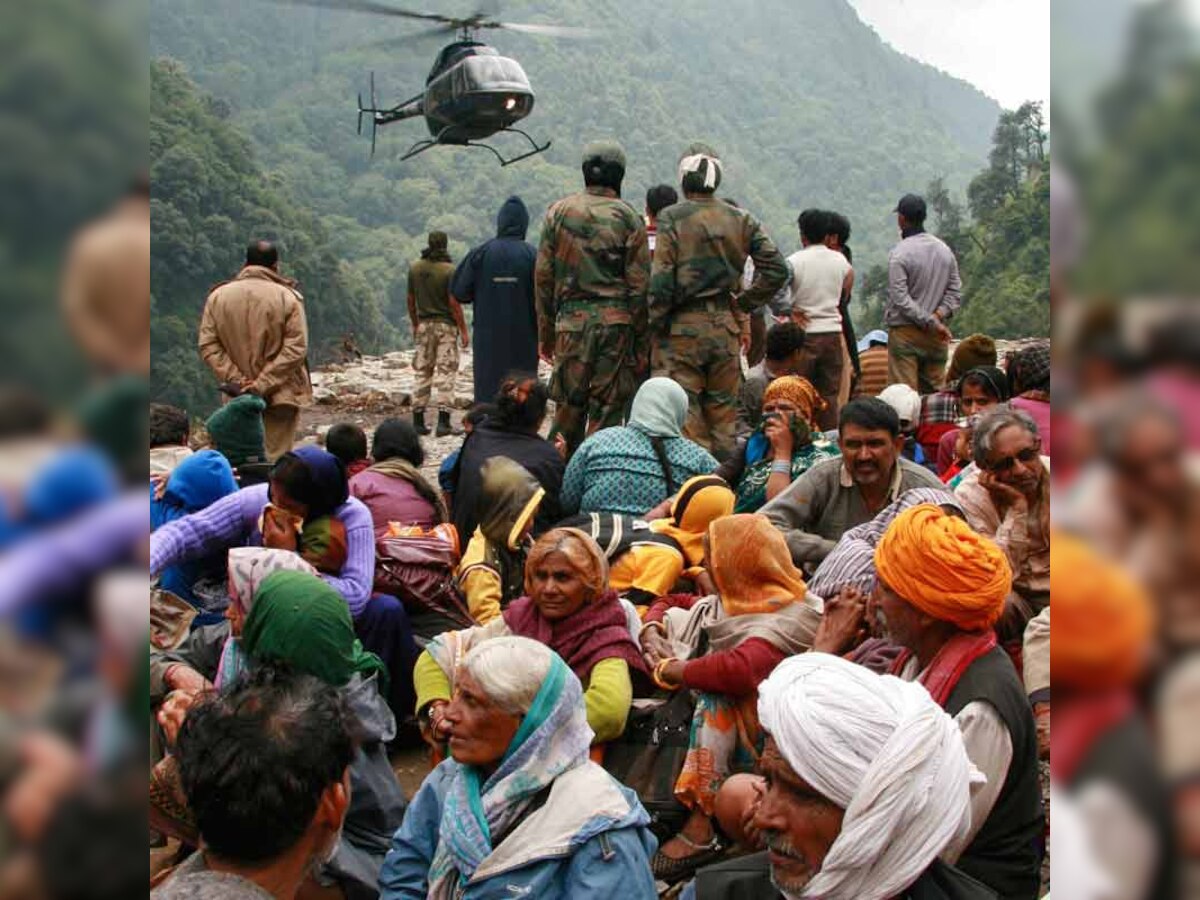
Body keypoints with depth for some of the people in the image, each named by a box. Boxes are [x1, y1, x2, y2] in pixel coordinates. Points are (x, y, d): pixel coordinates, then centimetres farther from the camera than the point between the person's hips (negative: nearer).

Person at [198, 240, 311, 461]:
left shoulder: (218, 296, 3)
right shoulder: (288, 297, -7)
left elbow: (208, 346, -1)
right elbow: (296, 348, -13)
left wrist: (237, 380, -5)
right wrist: (264, 383, -13)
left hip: (238, 397, 3)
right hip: (280, 395, -3)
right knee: (275, 459, 1)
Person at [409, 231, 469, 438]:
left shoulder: (414, 268, 4)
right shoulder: (449, 270, -11)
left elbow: (411, 300, 9)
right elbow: (454, 303, -13)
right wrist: (463, 331, -7)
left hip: (424, 325, 4)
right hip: (446, 326, -4)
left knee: (422, 373, 9)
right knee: (446, 373, -2)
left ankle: (418, 421, 10)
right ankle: (443, 422, -7)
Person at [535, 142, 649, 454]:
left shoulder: (558, 212, 6)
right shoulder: (628, 218, 0)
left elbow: (544, 276, 6)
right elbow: (639, 284, -3)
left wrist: (545, 332, 12)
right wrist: (638, 336, 4)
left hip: (571, 320, 2)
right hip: (616, 320, -2)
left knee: (568, 405, 9)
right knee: (608, 408, 3)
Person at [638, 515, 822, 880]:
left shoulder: (784, 621, -22)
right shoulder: (733, 600, 6)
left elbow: (739, 670, -41)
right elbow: (666, 604, 19)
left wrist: (669, 670, -26)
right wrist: (651, 635, -4)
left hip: (760, 738, -9)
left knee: (718, 687, -35)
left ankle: (700, 829, -34)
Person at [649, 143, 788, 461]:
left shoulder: (672, 218, -7)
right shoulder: (741, 220, 5)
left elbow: (661, 279, -11)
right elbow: (777, 270, 2)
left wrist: (655, 325, -3)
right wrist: (744, 304, 9)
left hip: (683, 328, -4)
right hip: (726, 326, 4)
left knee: (684, 412, 1)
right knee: (724, 412, 13)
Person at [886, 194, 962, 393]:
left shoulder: (899, 254, -11)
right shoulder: (945, 250, 9)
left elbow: (901, 299, -16)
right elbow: (955, 293, 7)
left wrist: (931, 322, -14)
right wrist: (938, 316, -5)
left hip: (905, 333, -6)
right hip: (936, 338, 6)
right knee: (934, 391, 10)